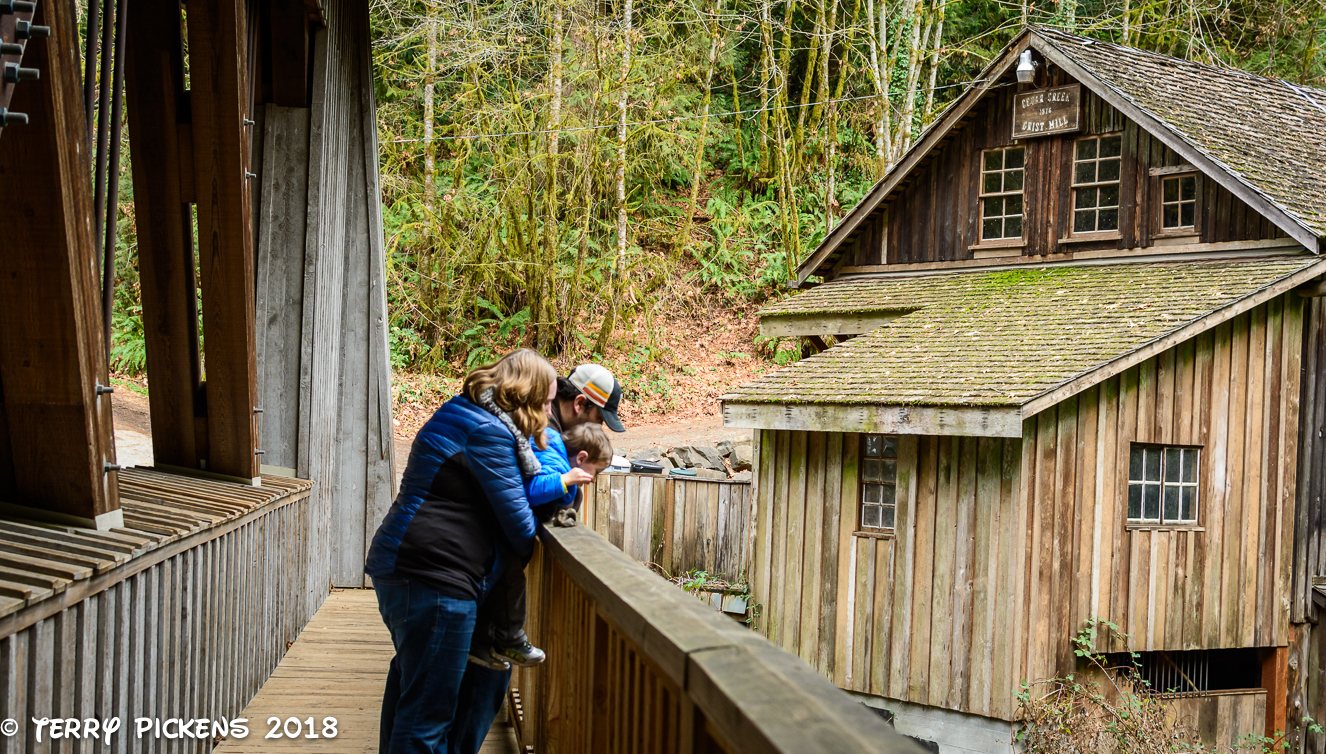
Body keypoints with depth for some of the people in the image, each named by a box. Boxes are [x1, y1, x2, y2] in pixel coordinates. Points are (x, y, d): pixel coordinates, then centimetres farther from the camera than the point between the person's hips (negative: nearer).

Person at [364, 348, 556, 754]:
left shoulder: (464, 414, 18)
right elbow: (514, 513, -10)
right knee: (429, 709, -7)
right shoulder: (489, 432, -14)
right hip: (433, 573, -11)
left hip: (400, 566, 11)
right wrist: (530, 554, 9)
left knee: (410, 683, 25)